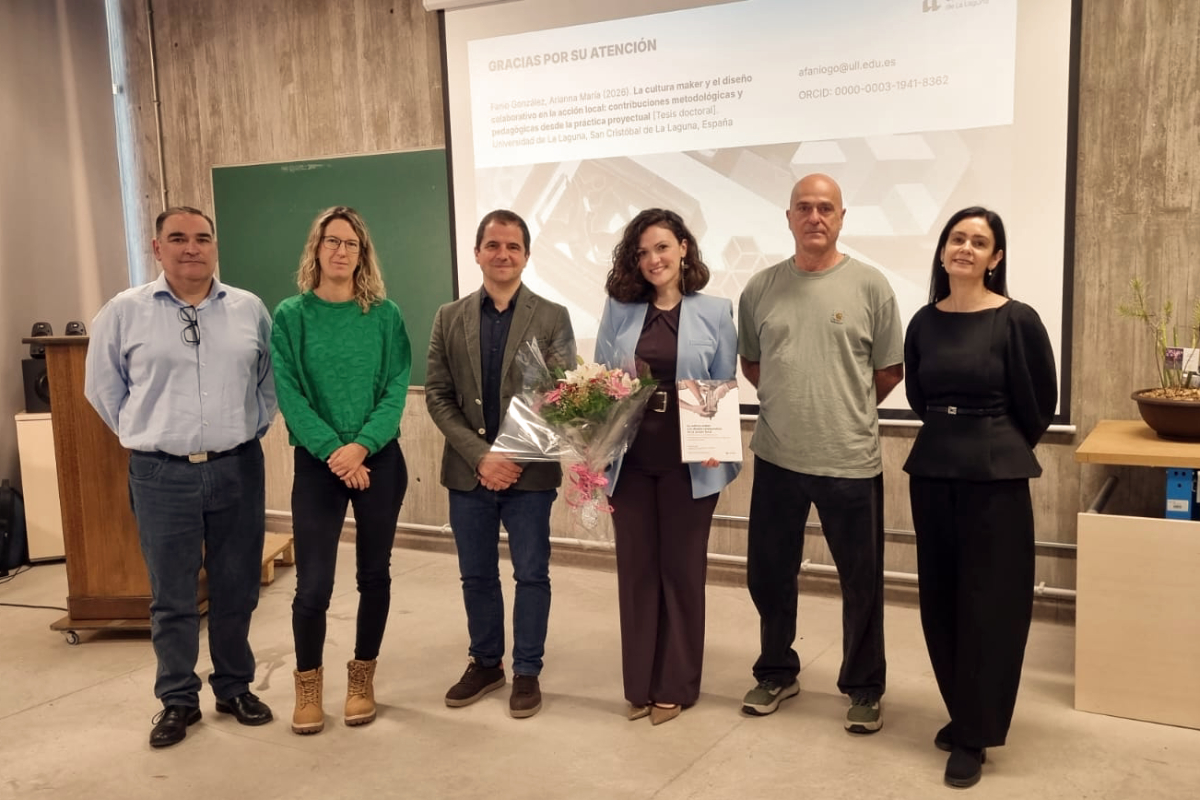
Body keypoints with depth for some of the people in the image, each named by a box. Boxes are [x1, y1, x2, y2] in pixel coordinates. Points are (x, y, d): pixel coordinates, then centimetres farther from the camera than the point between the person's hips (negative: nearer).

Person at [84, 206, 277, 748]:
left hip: (238, 469, 2)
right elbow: (103, 388, 8)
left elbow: (270, 379, 14)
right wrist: (145, 436, 7)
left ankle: (235, 687, 28)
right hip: (161, 475, -1)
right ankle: (177, 700, 23)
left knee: (236, 589, 11)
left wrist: (250, 430, 8)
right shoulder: (123, 312, -1)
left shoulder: (249, 310, 4)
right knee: (171, 597, 8)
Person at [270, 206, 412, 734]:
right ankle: (308, 685, 20)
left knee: (374, 574, 9)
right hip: (317, 462, -1)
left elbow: (397, 389, -3)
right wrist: (333, 451, -16)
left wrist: (362, 445, -17)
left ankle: (362, 679, 27)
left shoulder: (385, 315, 2)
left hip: (380, 459, 1)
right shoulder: (291, 315, 0)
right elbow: (289, 394, -6)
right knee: (313, 583, -3)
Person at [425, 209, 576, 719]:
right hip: (468, 472, 2)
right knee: (476, 575, 14)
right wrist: (479, 456, -12)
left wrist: (517, 457, -17)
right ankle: (485, 663, 32)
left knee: (531, 575, 7)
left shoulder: (552, 318, -2)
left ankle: (527, 672, 24)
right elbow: (437, 395, 0)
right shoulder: (450, 318, 5)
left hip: (529, 473, -2)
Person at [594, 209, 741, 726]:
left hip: (688, 461, -2)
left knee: (681, 570, 9)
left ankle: (675, 686, 23)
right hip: (630, 460, 2)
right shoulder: (619, 310, 4)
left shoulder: (714, 312, 0)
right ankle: (640, 685, 24)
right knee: (635, 569, 9)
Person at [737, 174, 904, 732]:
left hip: (850, 461, -2)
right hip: (776, 458, 3)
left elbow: (890, 370, 2)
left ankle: (864, 687, 28)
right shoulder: (760, 288, 4)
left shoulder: (869, 286, -4)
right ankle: (776, 673, 35)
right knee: (768, 574, 14)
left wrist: (844, 410, 4)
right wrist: (788, 404, 6)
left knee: (861, 582, 9)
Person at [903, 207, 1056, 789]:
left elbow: (1038, 405, -2)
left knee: (989, 603, 3)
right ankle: (962, 713, 30)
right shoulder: (924, 322, 4)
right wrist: (954, 437, 13)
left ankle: (975, 734, 15)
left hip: (996, 474, -4)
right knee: (939, 599, 11)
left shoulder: (1017, 320, -9)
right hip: (933, 468, 5)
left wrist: (996, 447, 9)